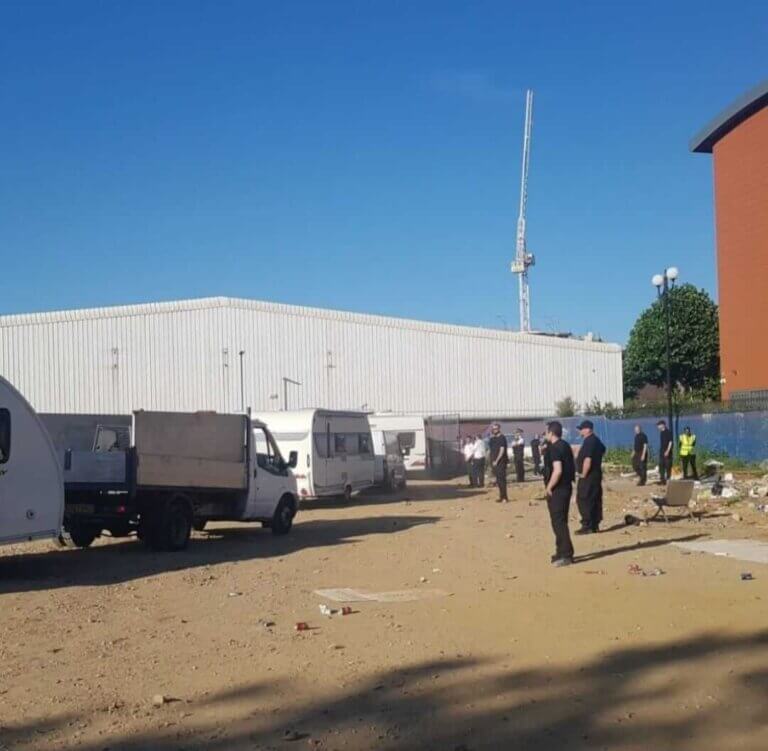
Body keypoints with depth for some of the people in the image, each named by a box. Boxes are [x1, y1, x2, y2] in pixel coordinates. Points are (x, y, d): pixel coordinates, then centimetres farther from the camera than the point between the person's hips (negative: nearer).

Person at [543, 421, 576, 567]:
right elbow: (571, 467, 19)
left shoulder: (554, 448, -17)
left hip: (557, 490, -10)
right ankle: (562, 552, 25)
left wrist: (549, 487, -17)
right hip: (566, 487, 10)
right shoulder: (566, 445, 13)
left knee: (559, 522, -6)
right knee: (560, 522, 17)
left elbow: (557, 470, -26)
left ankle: (566, 555, -5)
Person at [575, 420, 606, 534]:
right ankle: (595, 525, 16)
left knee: (584, 500, -7)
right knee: (596, 500, 11)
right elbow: (603, 450, 32)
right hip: (597, 474, 10)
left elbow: (587, 460, -26)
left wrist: (583, 475, -17)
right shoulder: (596, 440, 13)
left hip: (588, 476, -10)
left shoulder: (588, 442, -19)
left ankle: (587, 526, -7)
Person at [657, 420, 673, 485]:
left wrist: (667, 451, -20)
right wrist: (660, 450, 14)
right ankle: (662, 479, 10)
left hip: (667, 452, -8)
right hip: (661, 452, 8)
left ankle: (668, 480, 2)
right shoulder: (661, 432, 13)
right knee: (661, 466, 6)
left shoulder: (668, 432, -10)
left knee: (668, 466, -3)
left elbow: (670, 442, -14)